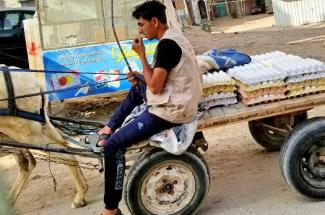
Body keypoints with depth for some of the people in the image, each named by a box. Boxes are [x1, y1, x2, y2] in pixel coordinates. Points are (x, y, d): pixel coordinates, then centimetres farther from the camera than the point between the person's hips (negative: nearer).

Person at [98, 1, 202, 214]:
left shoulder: (167, 44, -20)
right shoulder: (174, 35, 10)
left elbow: (155, 87, -22)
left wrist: (142, 54, -15)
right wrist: (142, 77, 5)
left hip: (169, 111, -10)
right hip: (179, 101, 10)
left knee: (113, 145, -9)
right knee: (137, 88, 33)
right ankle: (111, 127, 37)